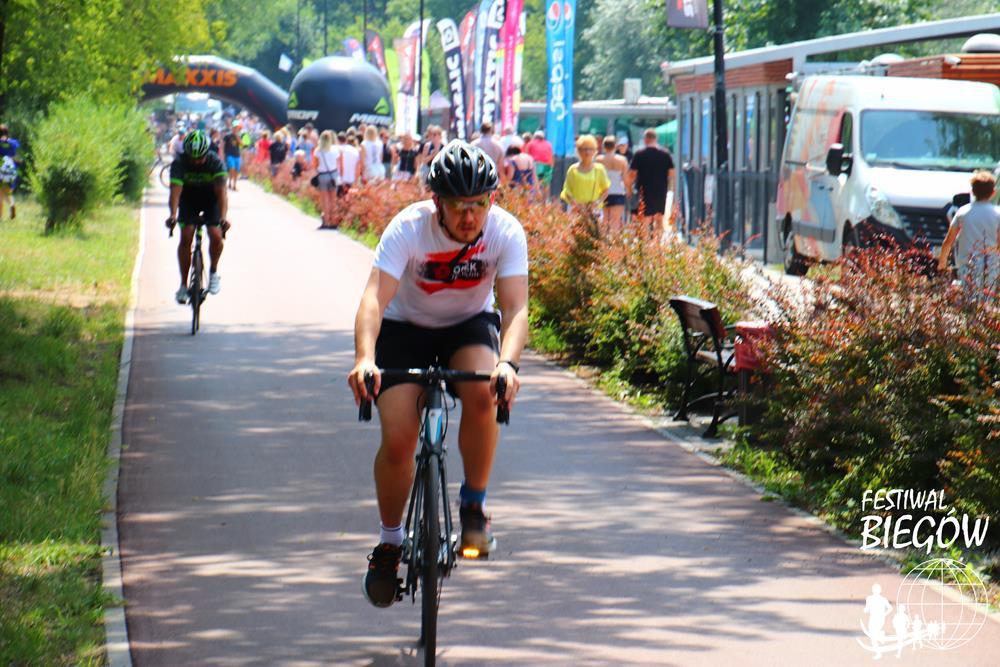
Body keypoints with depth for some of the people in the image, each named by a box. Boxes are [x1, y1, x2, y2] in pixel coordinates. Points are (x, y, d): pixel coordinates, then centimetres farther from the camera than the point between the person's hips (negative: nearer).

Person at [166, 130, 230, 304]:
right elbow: (175, 190, -38)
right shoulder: (179, 163, -28)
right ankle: (183, 284, -7)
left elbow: (221, 192, -39)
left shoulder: (215, 163, -30)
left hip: (211, 199, 0)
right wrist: (173, 215, -55)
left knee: (216, 236, -21)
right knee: (186, 237, -17)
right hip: (189, 200, 1)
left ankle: (213, 271, 8)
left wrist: (223, 217, -54)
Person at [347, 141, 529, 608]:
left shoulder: (505, 232, -23)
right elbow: (375, 297, -37)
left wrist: (507, 363, -50)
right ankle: (389, 540, 10)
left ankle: (474, 506, -11)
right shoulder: (409, 228, -27)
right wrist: (364, 358, -55)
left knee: (482, 393, -32)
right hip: (405, 328, -1)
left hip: (470, 325, 1)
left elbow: (516, 307, -30)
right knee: (397, 440, -16)